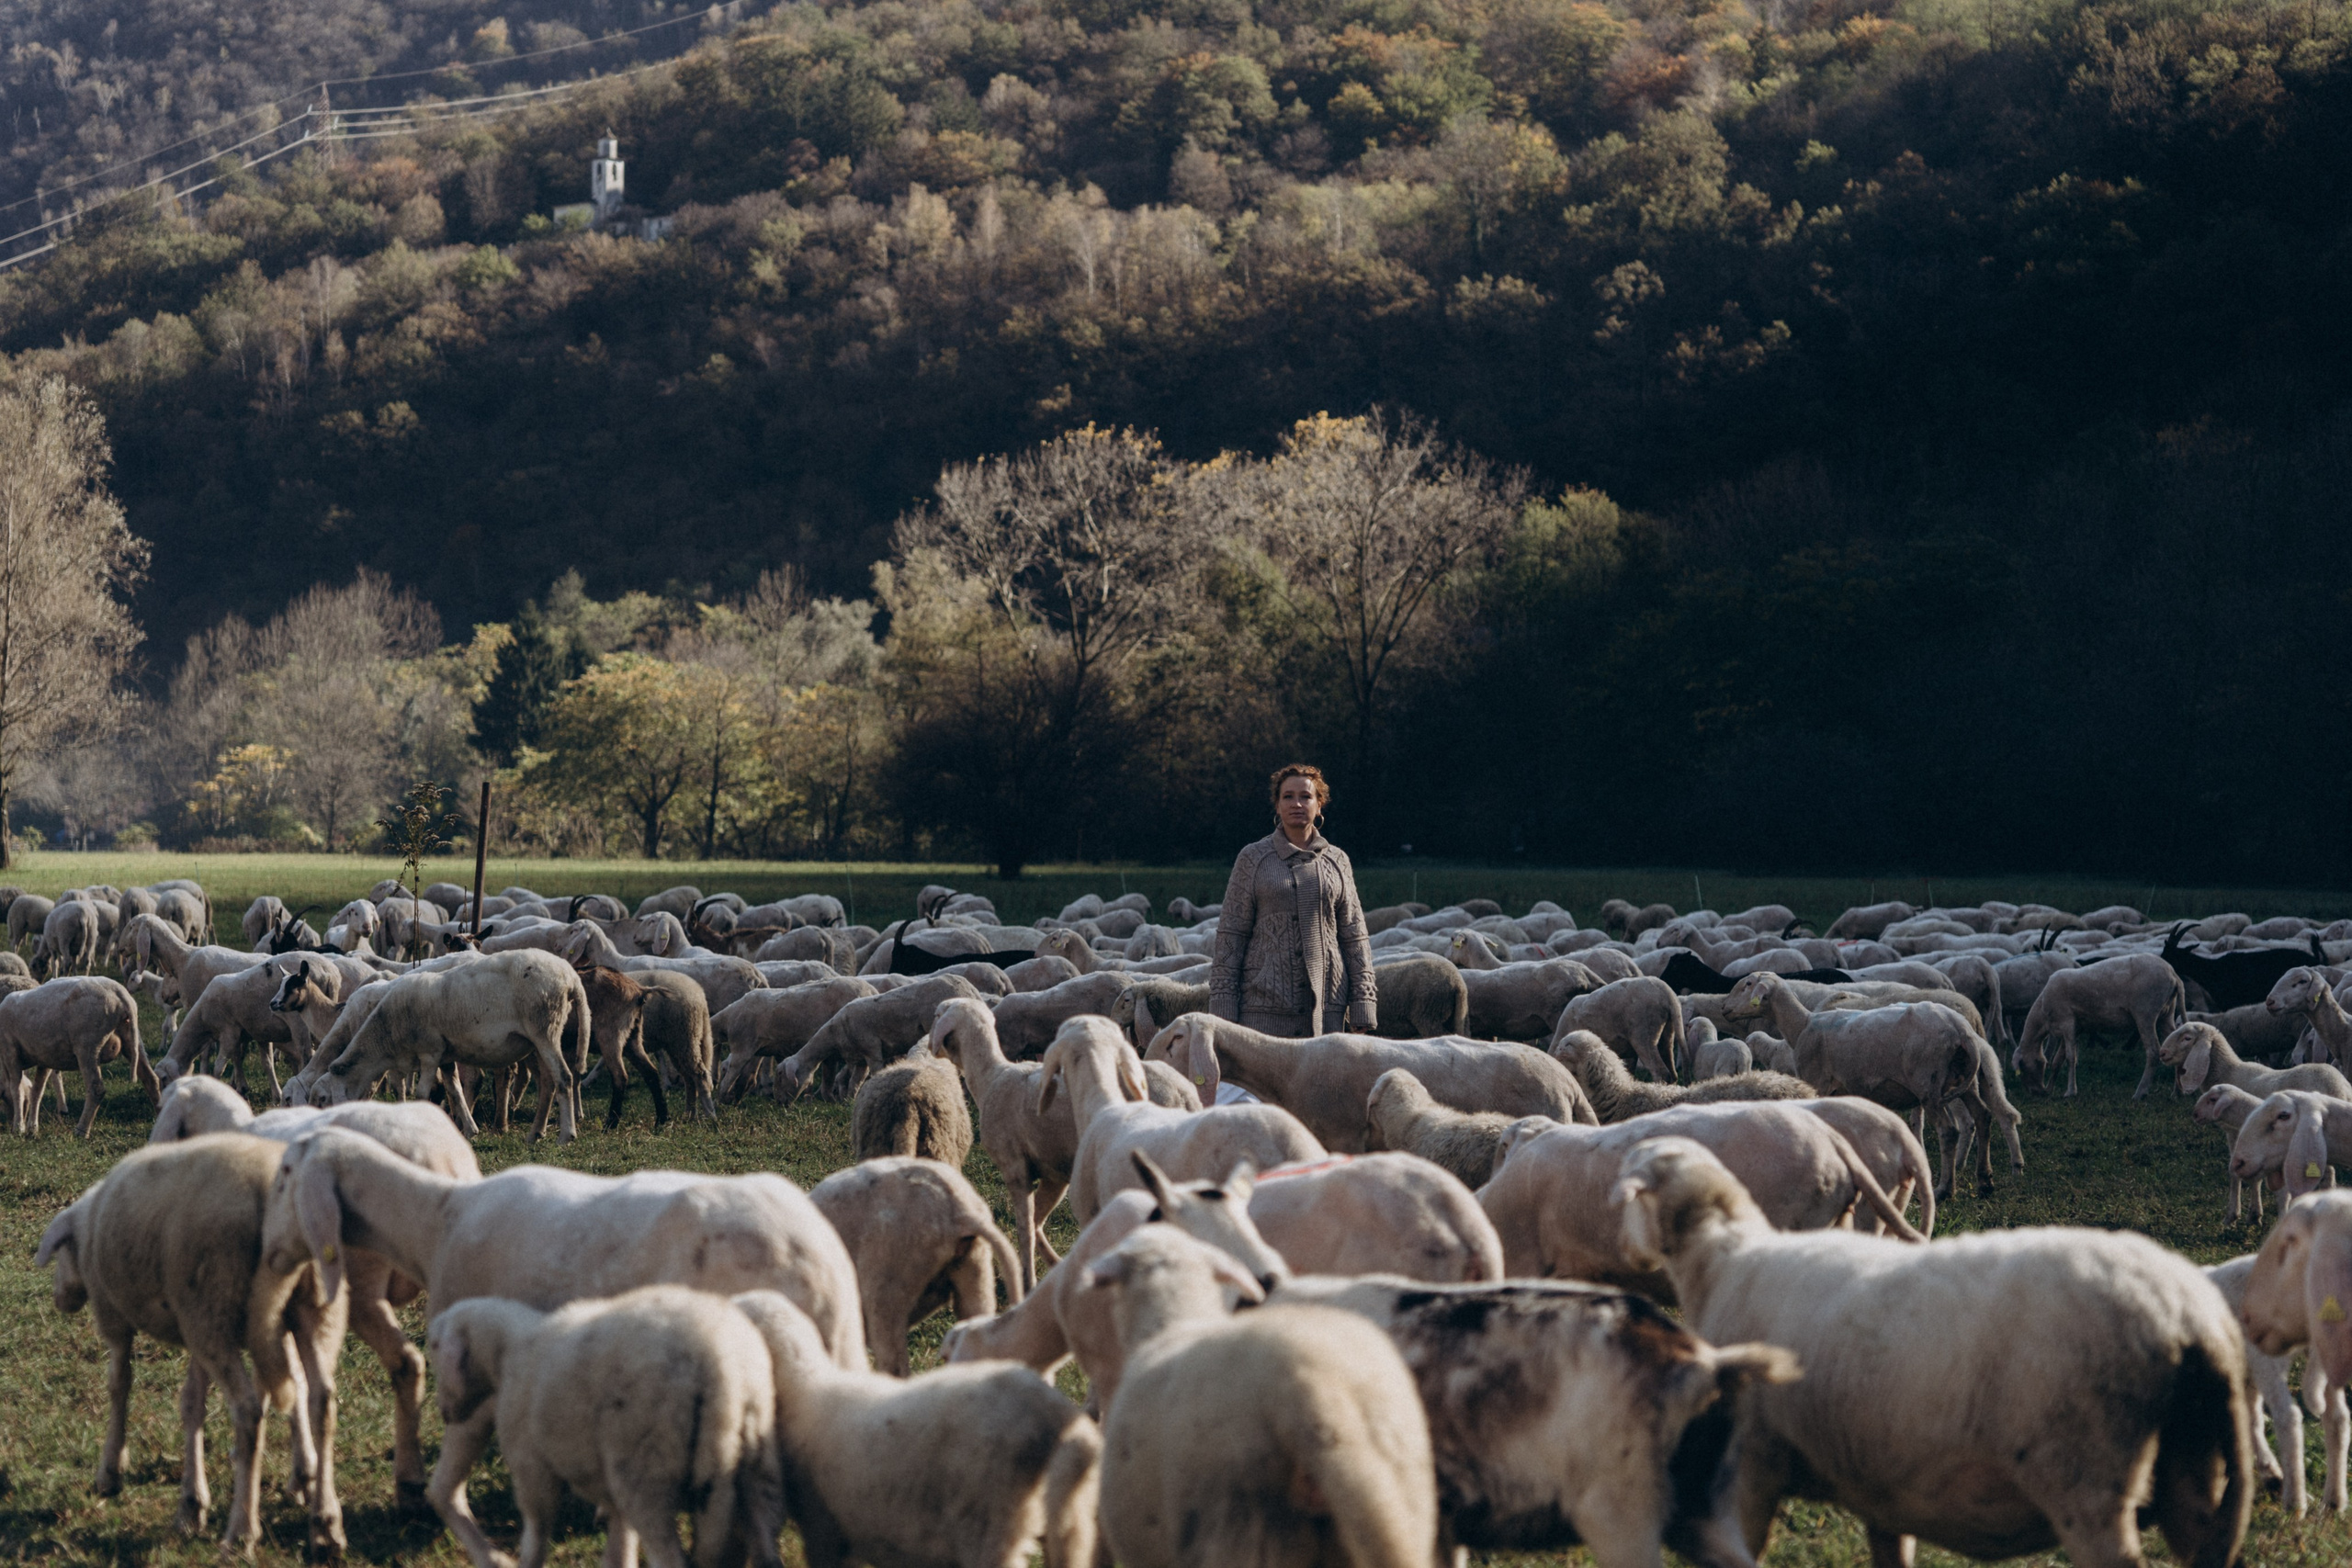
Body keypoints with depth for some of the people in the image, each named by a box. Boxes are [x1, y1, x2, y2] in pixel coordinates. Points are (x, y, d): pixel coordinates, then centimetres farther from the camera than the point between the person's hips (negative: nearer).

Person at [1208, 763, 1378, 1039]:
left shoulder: (1337, 862, 10)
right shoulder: (1252, 860, 6)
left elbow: (1355, 937, 11)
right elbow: (1230, 934, 4)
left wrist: (1362, 1006, 5)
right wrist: (1223, 1009, -2)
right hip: (1265, 1005, -2)